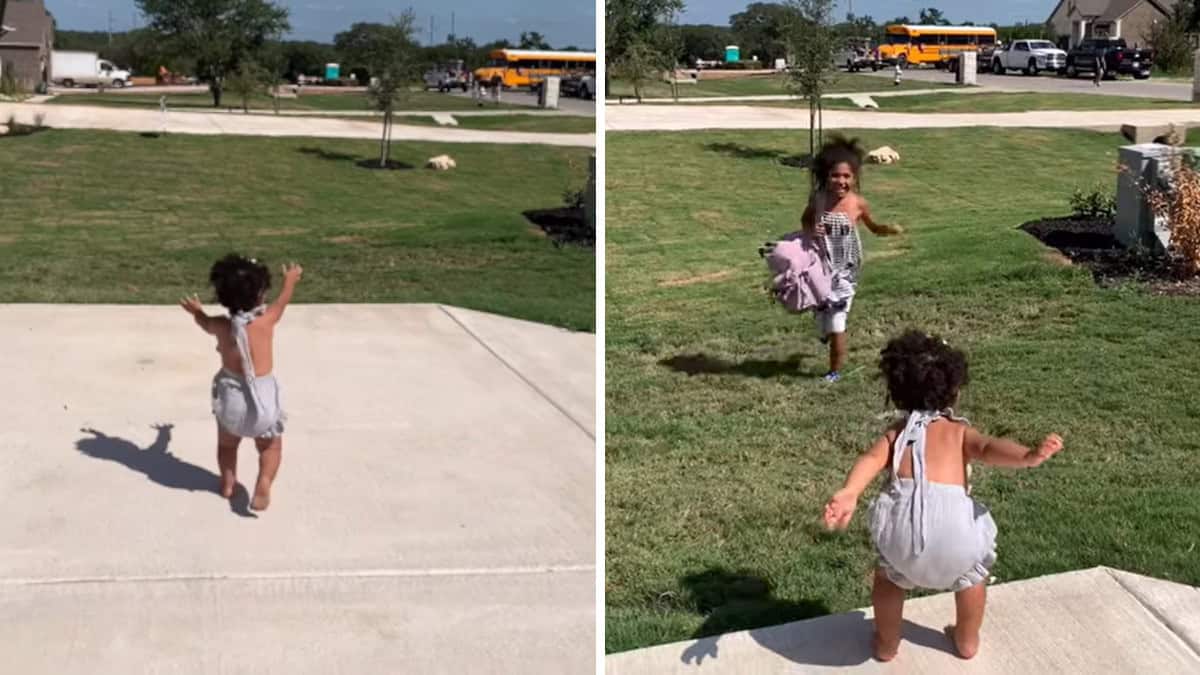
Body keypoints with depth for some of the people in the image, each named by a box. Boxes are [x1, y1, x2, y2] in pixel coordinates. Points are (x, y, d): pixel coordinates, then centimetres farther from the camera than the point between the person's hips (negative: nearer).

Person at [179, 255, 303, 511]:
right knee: (271, 446, 13)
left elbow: (205, 322, 17)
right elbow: (282, 301, 6)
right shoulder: (265, 321, -16)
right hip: (262, 394, -3)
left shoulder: (221, 325, -9)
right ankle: (263, 486, -7)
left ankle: (227, 483, 41)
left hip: (230, 394, 3)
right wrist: (290, 280, 26)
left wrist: (196, 311, 39)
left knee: (227, 443, 27)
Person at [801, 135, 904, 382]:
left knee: (837, 321, 0)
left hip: (844, 269, -2)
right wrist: (810, 231, -13)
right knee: (822, 313, 17)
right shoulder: (817, 199, -9)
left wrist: (890, 229, -15)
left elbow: (874, 227, 5)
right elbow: (805, 220, 10)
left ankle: (836, 371, 15)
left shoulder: (858, 203, -13)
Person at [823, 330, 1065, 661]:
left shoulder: (896, 433, 28)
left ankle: (886, 643, 48)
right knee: (972, 570, 35)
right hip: (952, 517, 0)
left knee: (889, 573, 35)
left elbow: (872, 459, 5)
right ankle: (967, 640, 49)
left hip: (904, 512, 0)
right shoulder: (959, 431, 26)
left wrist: (848, 494, -13)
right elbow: (989, 448, 2)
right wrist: (1029, 457, -16)